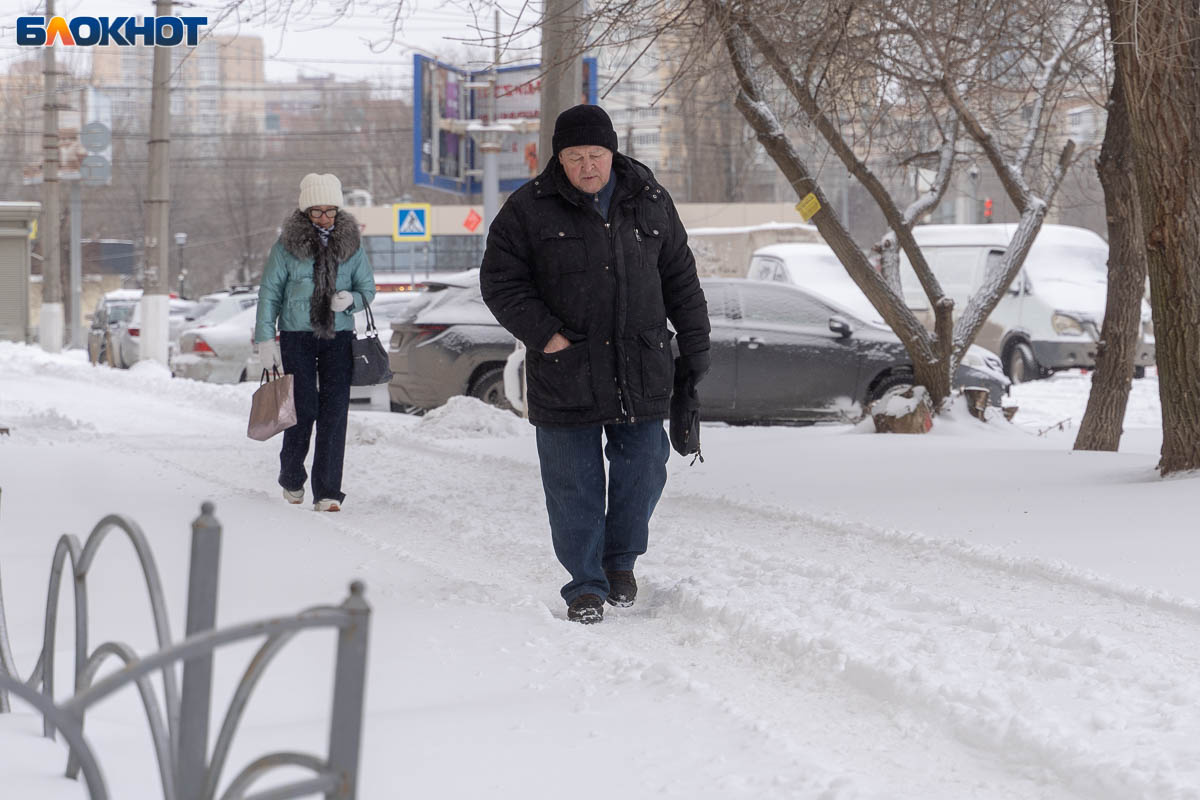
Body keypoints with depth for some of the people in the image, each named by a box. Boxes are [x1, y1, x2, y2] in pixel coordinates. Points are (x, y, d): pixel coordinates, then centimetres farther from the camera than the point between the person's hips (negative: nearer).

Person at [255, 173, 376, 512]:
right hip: (297, 335, -2)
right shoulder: (288, 244, -1)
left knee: (335, 412, -6)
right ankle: (292, 479, 23)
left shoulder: (351, 244, 5)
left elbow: (368, 287, 12)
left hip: (339, 335, 2)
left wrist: (351, 299, -11)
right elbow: (269, 291, 2)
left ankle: (327, 491, -4)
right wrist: (265, 338, -3)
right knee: (304, 409, -3)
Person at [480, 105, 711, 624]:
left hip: (641, 373, 2)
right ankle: (585, 585, 12)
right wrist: (542, 332, -13)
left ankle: (620, 560, 28)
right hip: (565, 372, -2)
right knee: (573, 484, 1)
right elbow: (499, 281, -2)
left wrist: (694, 346, 12)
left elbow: (680, 278, 14)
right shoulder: (529, 210, -2)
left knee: (643, 471, 5)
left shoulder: (649, 202, 7)